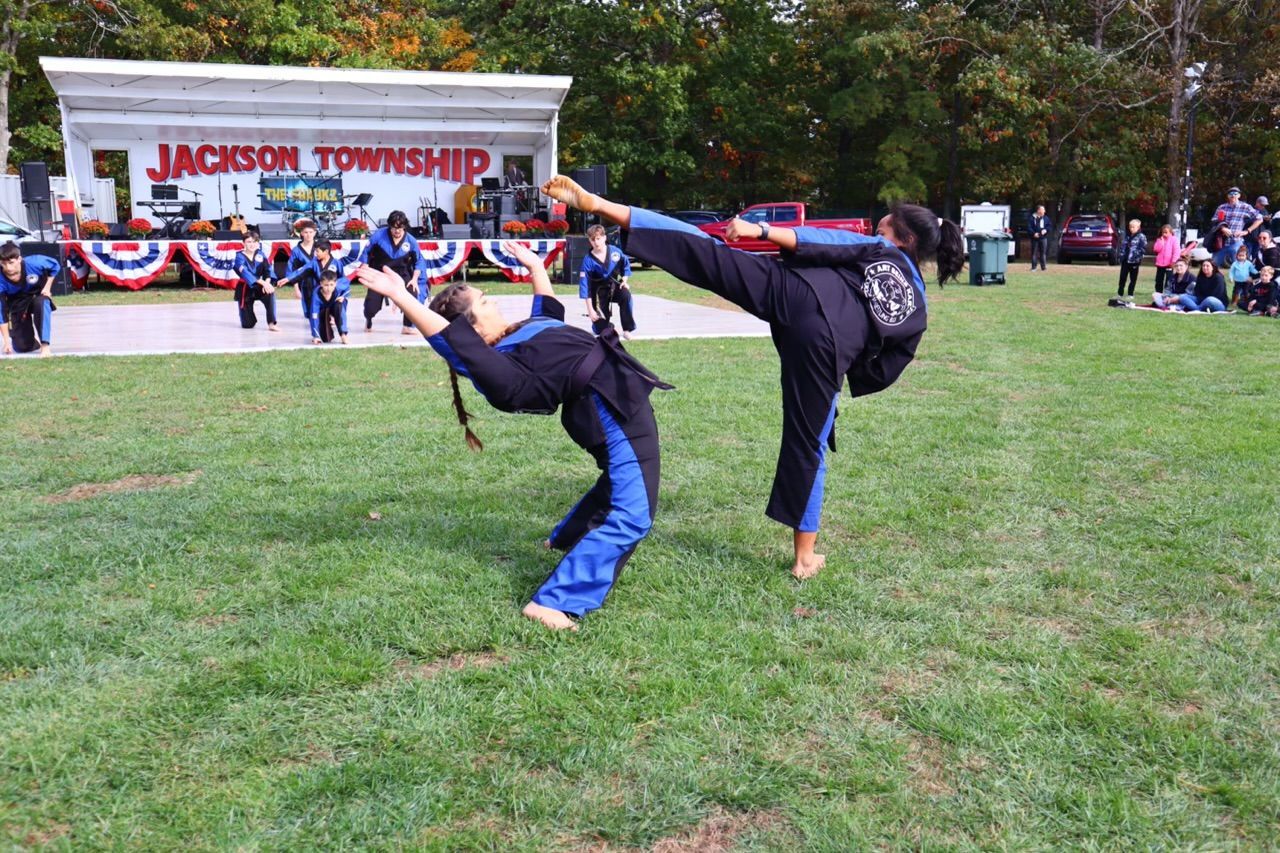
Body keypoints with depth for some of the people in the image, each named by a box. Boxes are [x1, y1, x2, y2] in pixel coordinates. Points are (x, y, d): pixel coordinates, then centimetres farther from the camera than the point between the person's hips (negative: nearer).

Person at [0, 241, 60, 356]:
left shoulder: (33, 263, -32)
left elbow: (55, 266, -8)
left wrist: (47, 287, -16)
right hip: (18, 302, 1)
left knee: (41, 304, -40)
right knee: (22, 347, -3)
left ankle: (45, 345, -31)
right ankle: (34, 341, 36)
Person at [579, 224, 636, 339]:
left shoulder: (615, 251, -13)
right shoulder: (588, 260, -20)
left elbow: (626, 265, 8)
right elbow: (585, 285, -18)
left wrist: (624, 280, -8)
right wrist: (590, 310, -20)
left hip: (614, 286, 2)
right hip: (599, 291, -1)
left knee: (625, 295, -33)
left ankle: (627, 330, -23)